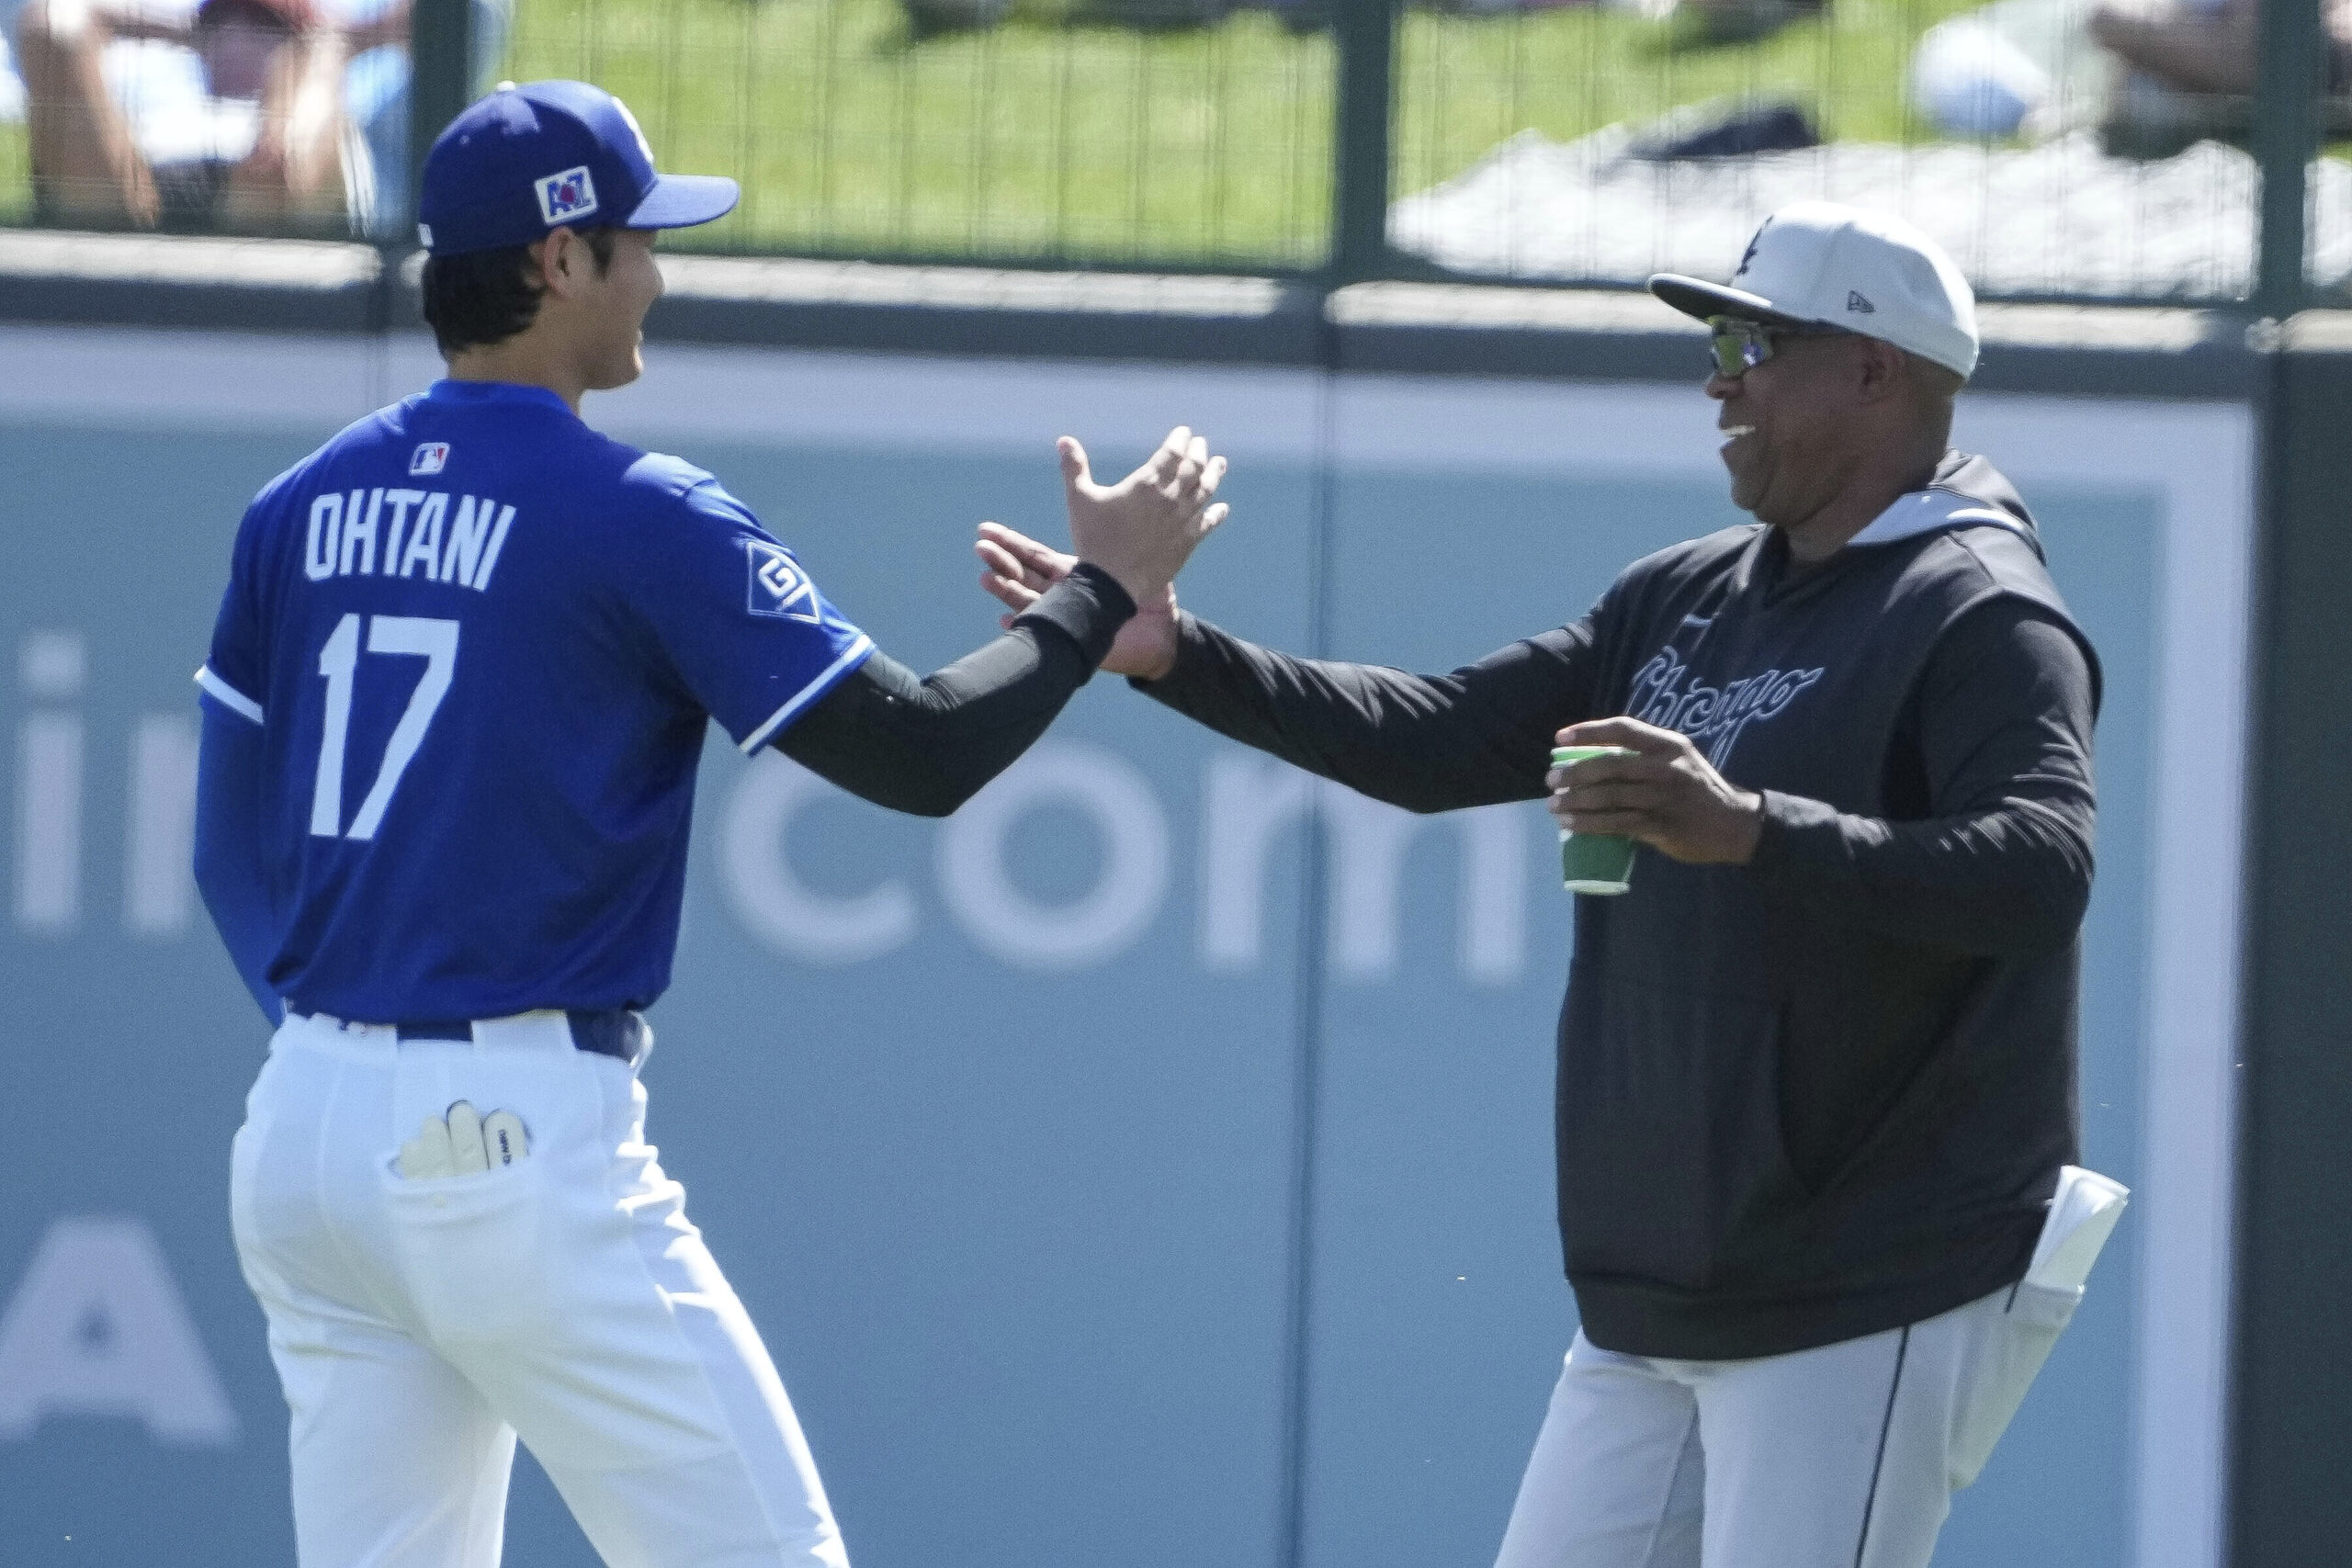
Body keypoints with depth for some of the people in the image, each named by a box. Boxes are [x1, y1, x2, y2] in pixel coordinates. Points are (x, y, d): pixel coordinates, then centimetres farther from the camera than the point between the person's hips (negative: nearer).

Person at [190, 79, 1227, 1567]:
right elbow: (921, 752, -9)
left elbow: (233, 848, 15)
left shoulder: (302, 507, 10)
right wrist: (1105, 591, 4)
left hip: (307, 1122, 7)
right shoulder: (640, 513, -10)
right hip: (521, 1138, -7)